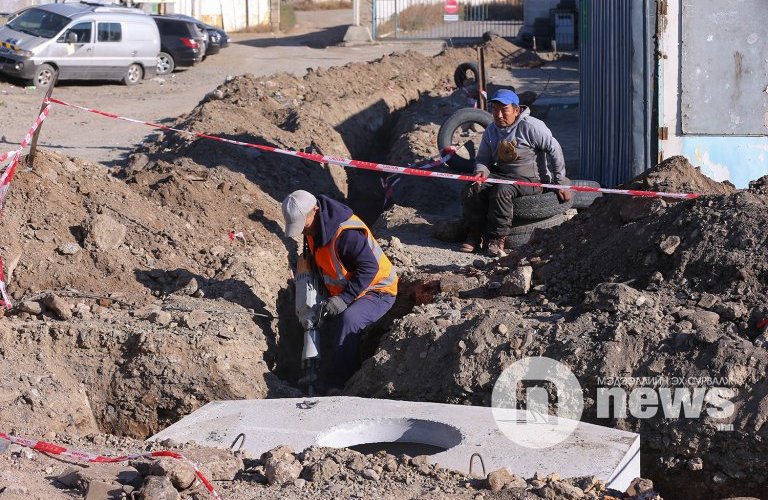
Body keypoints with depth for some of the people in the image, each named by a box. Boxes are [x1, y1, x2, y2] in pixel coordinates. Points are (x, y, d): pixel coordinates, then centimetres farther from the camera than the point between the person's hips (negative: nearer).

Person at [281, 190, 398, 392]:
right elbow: (319, 264, 16)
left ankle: (337, 384, -28)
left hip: (377, 291, -10)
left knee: (348, 319, -32)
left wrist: (344, 299, -33)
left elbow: (369, 267, -32)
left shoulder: (346, 233, -32)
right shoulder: (313, 229, -2)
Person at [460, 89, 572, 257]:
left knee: (501, 192, -36)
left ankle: (497, 239, -23)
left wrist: (560, 182, -3)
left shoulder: (530, 126, -12)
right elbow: (482, 159, 13)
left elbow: (554, 149, -7)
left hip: (528, 179, -6)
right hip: (500, 174, 6)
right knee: (472, 190, -20)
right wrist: (481, 172, -13)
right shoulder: (491, 131, 7)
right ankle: (474, 235, -8)